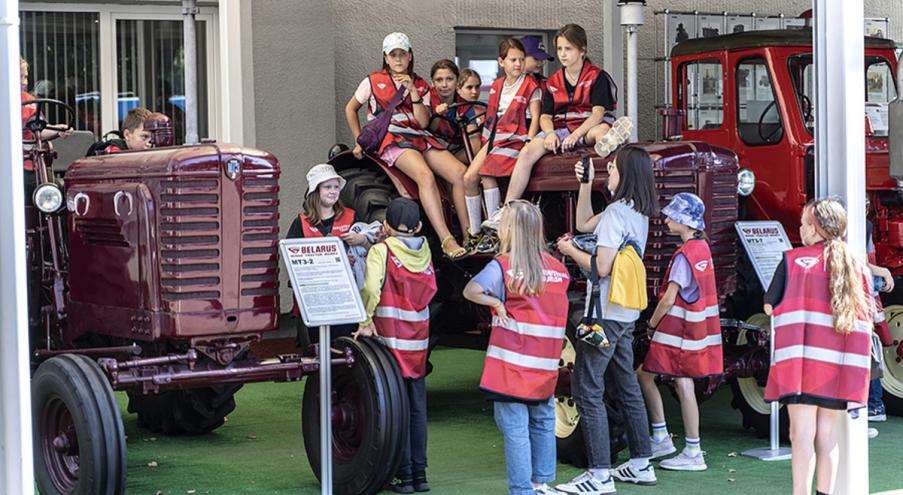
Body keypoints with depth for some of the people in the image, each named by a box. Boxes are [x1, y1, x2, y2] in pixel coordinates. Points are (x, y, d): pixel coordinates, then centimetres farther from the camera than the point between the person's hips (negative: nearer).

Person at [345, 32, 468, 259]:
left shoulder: (421, 86, 17)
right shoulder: (373, 82, 10)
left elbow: (423, 122, 4)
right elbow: (350, 109, 21)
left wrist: (413, 92, -4)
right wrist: (360, 141, 13)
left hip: (420, 138, 5)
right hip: (391, 139, -5)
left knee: (461, 172, -20)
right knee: (425, 175, -35)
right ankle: (447, 241, -44)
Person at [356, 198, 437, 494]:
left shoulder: (382, 250, -9)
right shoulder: (423, 249, 6)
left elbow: (371, 288, -22)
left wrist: (365, 322, -10)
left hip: (390, 337, -4)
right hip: (419, 339, 4)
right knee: (418, 408, 11)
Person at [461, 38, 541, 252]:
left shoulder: (530, 85, -1)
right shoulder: (496, 86, 16)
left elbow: (535, 119, -8)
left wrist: (528, 145, -18)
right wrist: (486, 140, 12)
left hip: (514, 139, -6)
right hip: (493, 138, 6)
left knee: (487, 174, -26)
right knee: (469, 177, -11)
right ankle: (475, 235, -3)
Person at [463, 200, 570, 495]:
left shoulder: (503, 265, -10)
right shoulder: (558, 268, 5)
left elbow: (471, 291, -22)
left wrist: (497, 304, -11)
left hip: (511, 366, -5)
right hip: (545, 367, 5)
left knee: (515, 429, -2)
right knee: (543, 425, 17)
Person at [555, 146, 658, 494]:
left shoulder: (616, 212, -18)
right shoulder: (638, 213, 12)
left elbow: (602, 266, -22)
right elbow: (584, 224, 23)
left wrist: (570, 251, -7)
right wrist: (585, 184, 16)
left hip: (605, 314, -10)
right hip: (627, 315, 10)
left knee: (588, 390, -7)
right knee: (627, 387, 16)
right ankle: (641, 465, 23)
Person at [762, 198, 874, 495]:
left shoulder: (793, 260, -1)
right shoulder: (855, 266, 11)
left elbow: (770, 306, 4)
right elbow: (866, 320, 10)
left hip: (801, 359, -4)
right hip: (840, 367, 4)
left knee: (802, 433, -4)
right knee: (827, 435, 10)